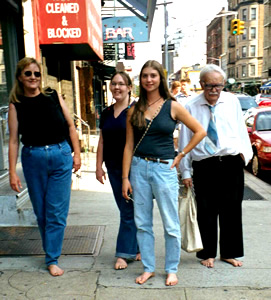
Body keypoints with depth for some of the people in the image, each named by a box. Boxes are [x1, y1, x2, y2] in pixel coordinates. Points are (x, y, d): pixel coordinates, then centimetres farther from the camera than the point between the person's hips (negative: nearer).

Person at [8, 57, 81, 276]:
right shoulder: (16, 104, 1)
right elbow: (14, 139, -1)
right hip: (33, 159, 1)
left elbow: (71, 126, 7)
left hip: (61, 156, 0)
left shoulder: (53, 97, 2)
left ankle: (52, 259, 14)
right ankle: (51, 249, 32)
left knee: (57, 212, 2)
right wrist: (13, 172, -5)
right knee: (41, 212, 11)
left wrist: (77, 153, 3)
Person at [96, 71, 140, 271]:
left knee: (129, 211, -1)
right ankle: (138, 248, 26)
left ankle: (125, 253, 9)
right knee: (126, 209, 12)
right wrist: (99, 166, 10)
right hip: (114, 167, 6)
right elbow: (102, 141, 14)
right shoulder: (107, 113, 12)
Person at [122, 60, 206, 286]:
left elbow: (200, 132, 2)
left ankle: (172, 270, 22)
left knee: (171, 224, 4)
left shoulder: (172, 106, -1)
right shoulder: (135, 110, 6)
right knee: (142, 223, 9)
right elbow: (129, 145, 4)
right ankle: (148, 268, 25)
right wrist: (125, 177, 0)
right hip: (139, 168, 3)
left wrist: (180, 156, -2)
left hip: (164, 168, -3)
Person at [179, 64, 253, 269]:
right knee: (206, 213, 7)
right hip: (204, 167, -2)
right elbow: (185, 140, 3)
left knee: (232, 211, 10)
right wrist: (186, 171, 2)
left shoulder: (232, 101, 9)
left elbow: (241, 130, 13)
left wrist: (245, 152, 0)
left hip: (232, 164, 2)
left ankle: (230, 253, 28)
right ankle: (208, 254, 26)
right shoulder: (191, 107, 2)